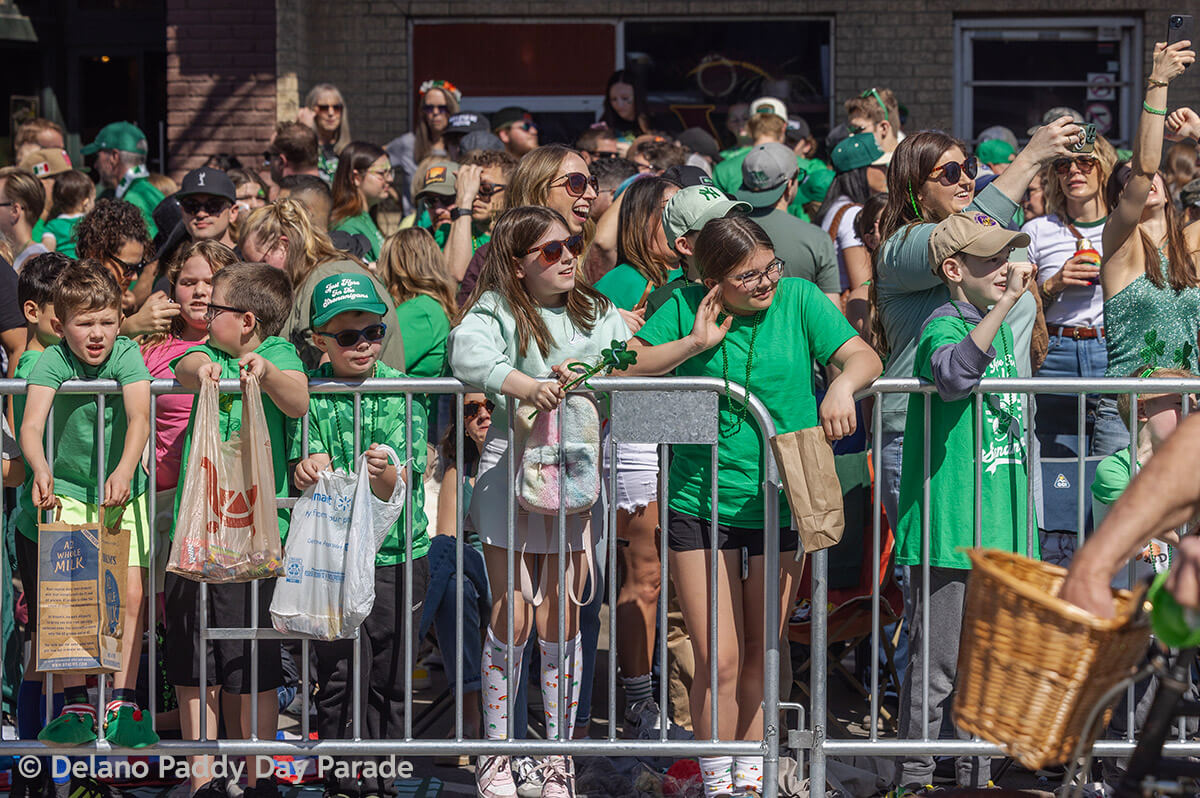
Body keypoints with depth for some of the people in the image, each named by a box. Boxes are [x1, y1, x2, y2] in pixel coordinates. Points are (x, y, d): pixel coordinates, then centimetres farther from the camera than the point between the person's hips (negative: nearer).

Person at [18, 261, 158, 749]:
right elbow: (31, 425, -28)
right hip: (68, 493, -1)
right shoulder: (52, 362, -14)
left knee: (131, 595, -7)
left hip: (124, 493, 1)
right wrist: (40, 470, -48)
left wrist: (124, 470, -45)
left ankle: (122, 704, 1)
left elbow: (139, 419, -27)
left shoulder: (127, 356, -13)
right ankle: (75, 706, -6)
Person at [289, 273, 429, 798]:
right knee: (337, 675, 0)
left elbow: (396, 489, -10)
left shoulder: (399, 392, -3)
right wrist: (309, 470, -27)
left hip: (396, 553, 0)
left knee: (388, 676, 4)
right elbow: (303, 472, -3)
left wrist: (384, 473, -33)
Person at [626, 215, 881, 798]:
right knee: (719, 661, -3)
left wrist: (843, 384, -30)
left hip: (780, 506, 2)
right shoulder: (687, 307, -3)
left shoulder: (798, 298, -2)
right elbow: (625, 368, -3)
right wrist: (693, 344, -15)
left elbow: (864, 356, -8)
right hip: (699, 507, -1)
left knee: (761, 657, 13)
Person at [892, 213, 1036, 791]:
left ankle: (976, 775, 23)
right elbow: (954, 373, -38)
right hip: (947, 529, -8)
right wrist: (1005, 305, -40)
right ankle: (914, 779, 6)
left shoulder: (997, 326, 14)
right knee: (935, 668, -3)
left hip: (996, 527, 8)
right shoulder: (943, 326, -13)